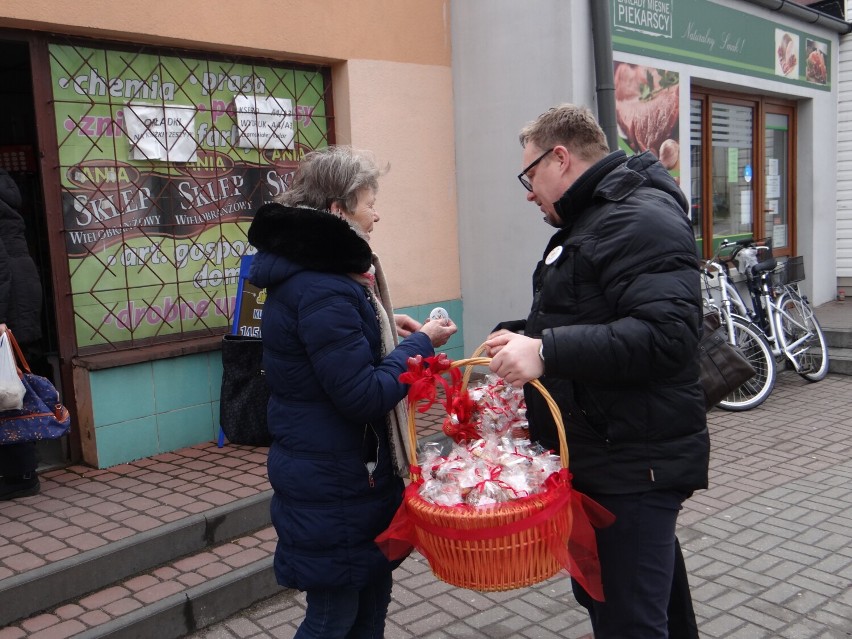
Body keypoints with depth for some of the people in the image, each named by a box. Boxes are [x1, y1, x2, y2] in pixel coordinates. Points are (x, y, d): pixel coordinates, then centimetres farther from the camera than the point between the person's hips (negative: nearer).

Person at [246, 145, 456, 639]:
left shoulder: (306, 270, 9)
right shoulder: (323, 291, -26)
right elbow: (365, 396, -26)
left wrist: (383, 328, 8)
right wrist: (420, 344, -14)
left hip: (342, 475, 10)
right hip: (334, 486, -10)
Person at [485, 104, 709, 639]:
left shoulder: (641, 220, -17)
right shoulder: (588, 220, 17)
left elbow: (666, 334, -29)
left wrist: (547, 351, -31)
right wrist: (525, 336, 11)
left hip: (634, 468, -11)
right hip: (597, 457, 11)